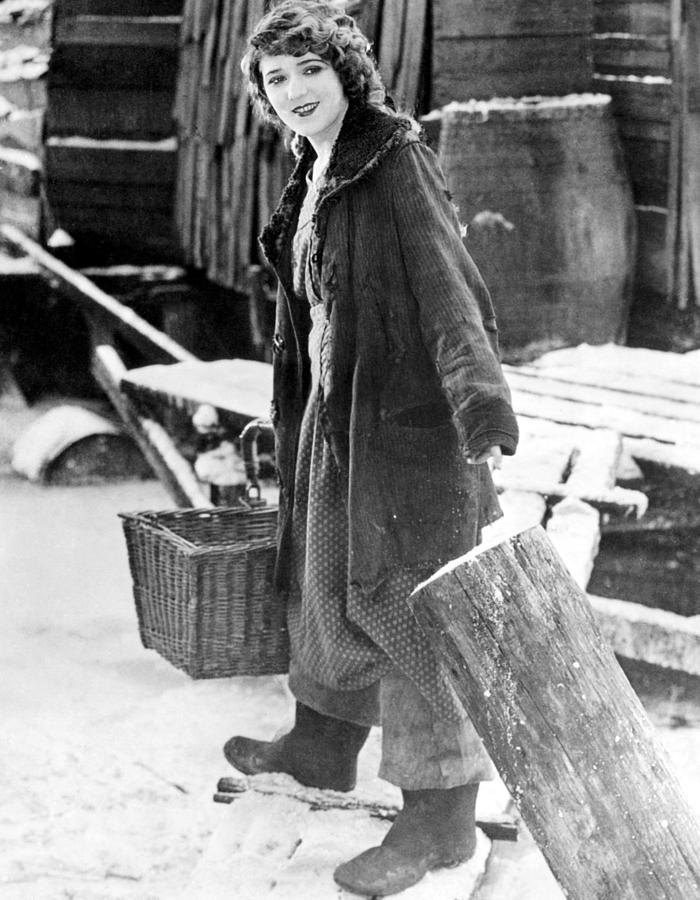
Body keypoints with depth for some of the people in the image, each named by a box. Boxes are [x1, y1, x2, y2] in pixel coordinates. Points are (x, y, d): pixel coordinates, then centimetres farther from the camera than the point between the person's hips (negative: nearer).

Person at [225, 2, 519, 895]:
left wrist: (481, 402, -38)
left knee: (405, 604, -6)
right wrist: (296, 409, 27)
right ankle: (323, 746, 41)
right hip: (337, 410, 9)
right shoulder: (315, 175, 12)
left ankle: (441, 818, 3)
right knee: (330, 578, 21)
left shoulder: (395, 160, -14)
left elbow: (447, 285, -26)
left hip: (406, 414, -9)